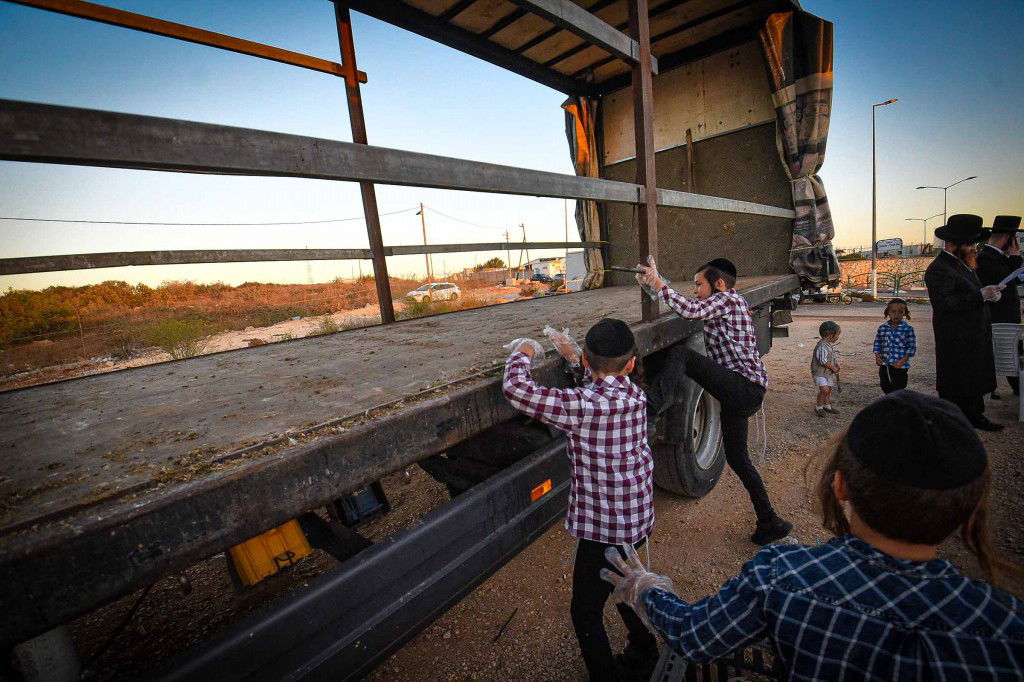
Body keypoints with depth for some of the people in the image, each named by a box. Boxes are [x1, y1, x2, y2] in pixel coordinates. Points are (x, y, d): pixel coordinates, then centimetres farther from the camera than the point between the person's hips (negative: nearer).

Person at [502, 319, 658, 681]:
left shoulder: (583, 405, -29)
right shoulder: (636, 395, -8)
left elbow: (514, 388, -29)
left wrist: (522, 353, -10)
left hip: (602, 527, -8)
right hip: (639, 517, 8)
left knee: (585, 612, 13)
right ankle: (644, 652, 54)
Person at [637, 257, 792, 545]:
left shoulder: (727, 299, -6)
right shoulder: (729, 302, 23)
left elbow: (690, 310, -23)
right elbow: (688, 308, 25)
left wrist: (658, 282, -17)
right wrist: (652, 286, 19)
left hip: (743, 388, -10)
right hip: (741, 395, 10)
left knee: (680, 354, -25)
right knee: (737, 459, 16)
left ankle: (650, 406, -42)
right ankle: (770, 523, 27)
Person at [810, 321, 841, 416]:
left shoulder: (831, 345, 9)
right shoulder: (822, 346, -24)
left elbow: (833, 358, 23)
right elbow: (823, 361, -28)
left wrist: (836, 365, 7)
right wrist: (833, 368, -16)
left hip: (829, 373, 10)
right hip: (819, 372, -10)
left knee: (829, 389, 17)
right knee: (824, 390, -17)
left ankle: (827, 406, 36)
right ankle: (818, 407, -1)